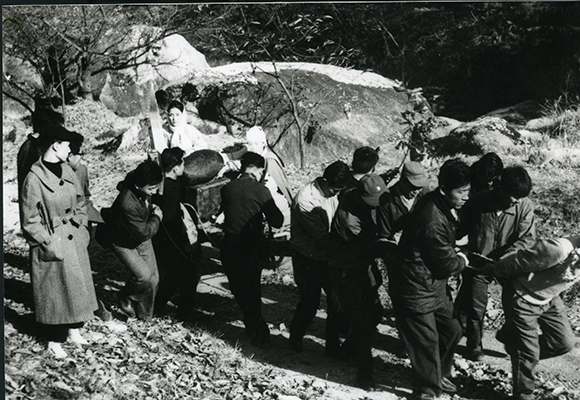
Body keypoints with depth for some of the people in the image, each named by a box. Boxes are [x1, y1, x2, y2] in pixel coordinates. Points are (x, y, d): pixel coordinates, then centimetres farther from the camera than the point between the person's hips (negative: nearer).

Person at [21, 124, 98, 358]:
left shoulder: (67, 171, 4)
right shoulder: (34, 179, -17)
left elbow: (80, 203, 15)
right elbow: (30, 222, -14)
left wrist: (82, 229, 5)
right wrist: (49, 244, -16)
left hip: (75, 240, 7)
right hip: (53, 245, -7)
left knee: (78, 285, 15)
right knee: (54, 291, 4)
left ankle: (74, 330, 32)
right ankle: (54, 341, 19)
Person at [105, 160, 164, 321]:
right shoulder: (127, 204, -40)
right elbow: (144, 233, -31)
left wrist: (151, 208, 4)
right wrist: (156, 217, -15)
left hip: (142, 239, 8)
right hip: (125, 244, -8)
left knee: (153, 279, 6)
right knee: (144, 275, -20)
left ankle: (145, 317, 24)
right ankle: (125, 299, 11)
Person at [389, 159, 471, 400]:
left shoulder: (443, 207, 1)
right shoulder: (433, 221, -31)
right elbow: (447, 263, -20)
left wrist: (456, 254, 1)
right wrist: (463, 260, -1)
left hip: (435, 285, 10)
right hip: (416, 290, -10)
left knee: (451, 330, 19)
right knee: (426, 342, 3)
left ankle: (439, 374, 40)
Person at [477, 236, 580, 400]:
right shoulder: (558, 251, -37)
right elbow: (516, 262, -25)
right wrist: (490, 271, -11)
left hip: (550, 299, 8)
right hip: (523, 299, -8)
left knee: (565, 342, 5)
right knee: (528, 353, -1)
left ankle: (512, 338, 21)